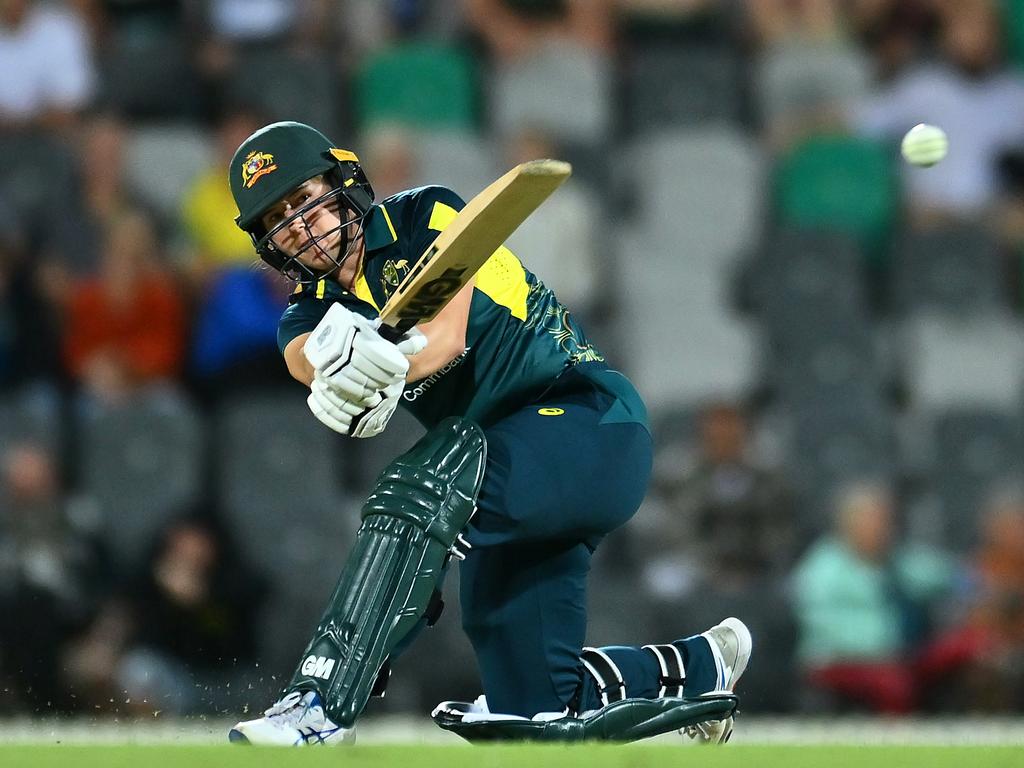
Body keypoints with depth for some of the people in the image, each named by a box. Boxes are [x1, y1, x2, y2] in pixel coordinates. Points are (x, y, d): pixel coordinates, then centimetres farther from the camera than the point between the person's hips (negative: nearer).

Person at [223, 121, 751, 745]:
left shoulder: (426, 215, -4)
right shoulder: (314, 310, 8)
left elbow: (448, 333, -21)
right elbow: (307, 357, -18)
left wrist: (396, 363, -44)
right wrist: (338, 357, -43)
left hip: (594, 423, -8)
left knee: (428, 481, -35)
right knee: (539, 705, 5)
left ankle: (323, 707, -40)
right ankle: (699, 668, 34)